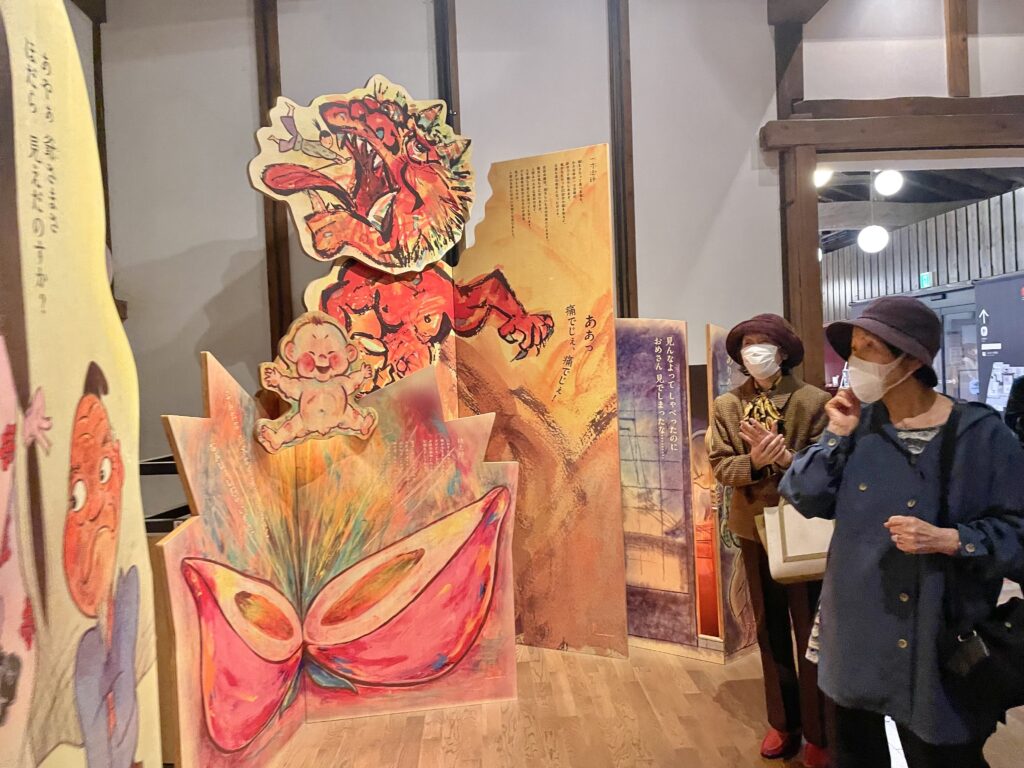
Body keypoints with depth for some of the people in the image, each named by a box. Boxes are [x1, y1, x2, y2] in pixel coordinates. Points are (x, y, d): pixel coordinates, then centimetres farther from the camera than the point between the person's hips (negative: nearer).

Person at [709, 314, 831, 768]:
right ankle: (783, 723, 32)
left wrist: (782, 455, -28)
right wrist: (753, 462, -23)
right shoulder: (726, 406, 2)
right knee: (769, 630, 15)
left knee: (810, 631, 7)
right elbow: (720, 466, -4)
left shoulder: (814, 401, -8)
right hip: (754, 528, 4)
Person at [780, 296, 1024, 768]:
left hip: (941, 634, -3)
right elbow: (804, 499, -5)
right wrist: (837, 437, -13)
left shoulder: (980, 433, -12)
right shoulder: (856, 421, -2)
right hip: (856, 626, 4)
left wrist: (947, 540, -23)